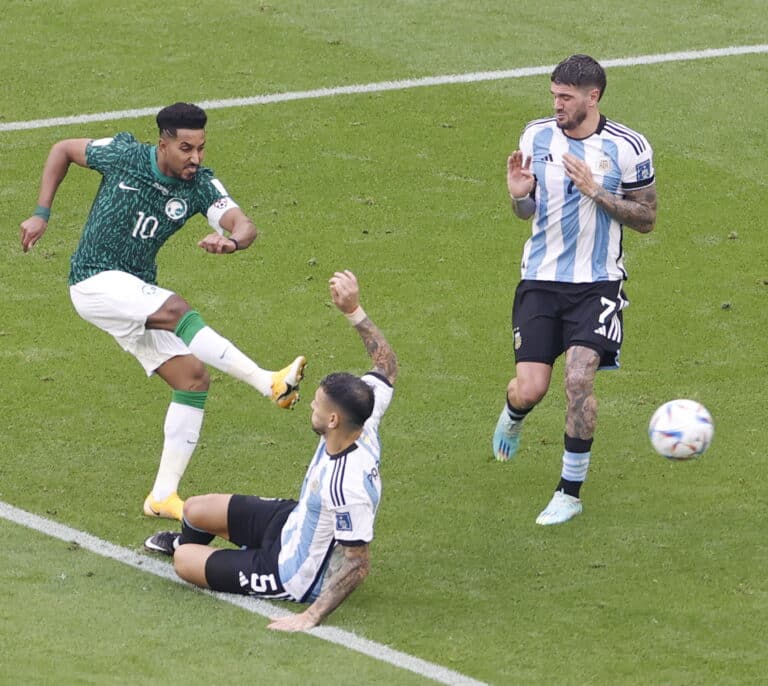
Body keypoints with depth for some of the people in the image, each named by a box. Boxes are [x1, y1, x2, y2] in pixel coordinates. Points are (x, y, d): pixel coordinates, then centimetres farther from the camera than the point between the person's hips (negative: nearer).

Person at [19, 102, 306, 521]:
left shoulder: (201, 186, -5)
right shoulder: (123, 156, -11)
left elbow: (245, 227, -20)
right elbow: (63, 150, 6)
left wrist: (231, 241, -45)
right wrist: (41, 215, 1)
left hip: (137, 291, 6)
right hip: (95, 281, -6)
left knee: (193, 378, -5)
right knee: (176, 310, -31)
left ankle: (163, 495, 1)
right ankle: (269, 384, -39)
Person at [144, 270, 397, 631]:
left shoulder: (346, 486, -43)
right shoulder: (364, 427, -21)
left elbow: (356, 564, -37)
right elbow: (386, 365, -3)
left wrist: (312, 615, -36)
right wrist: (353, 310, -8)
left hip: (293, 575, -8)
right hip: (294, 519, 8)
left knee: (183, 561, 4)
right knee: (195, 509, 21)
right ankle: (186, 541, 59)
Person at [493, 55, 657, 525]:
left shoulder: (628, 148, -8)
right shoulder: (537, 136, 1)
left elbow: (646, 219, -3)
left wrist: (595, 190, -17)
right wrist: (519, 195, -13)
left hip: (597, 283, -2)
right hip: (541, 279, 2)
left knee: (579, 379, -17)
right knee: (530, 390, -5)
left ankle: (571, 492, -1)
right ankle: (512, 417, 36)